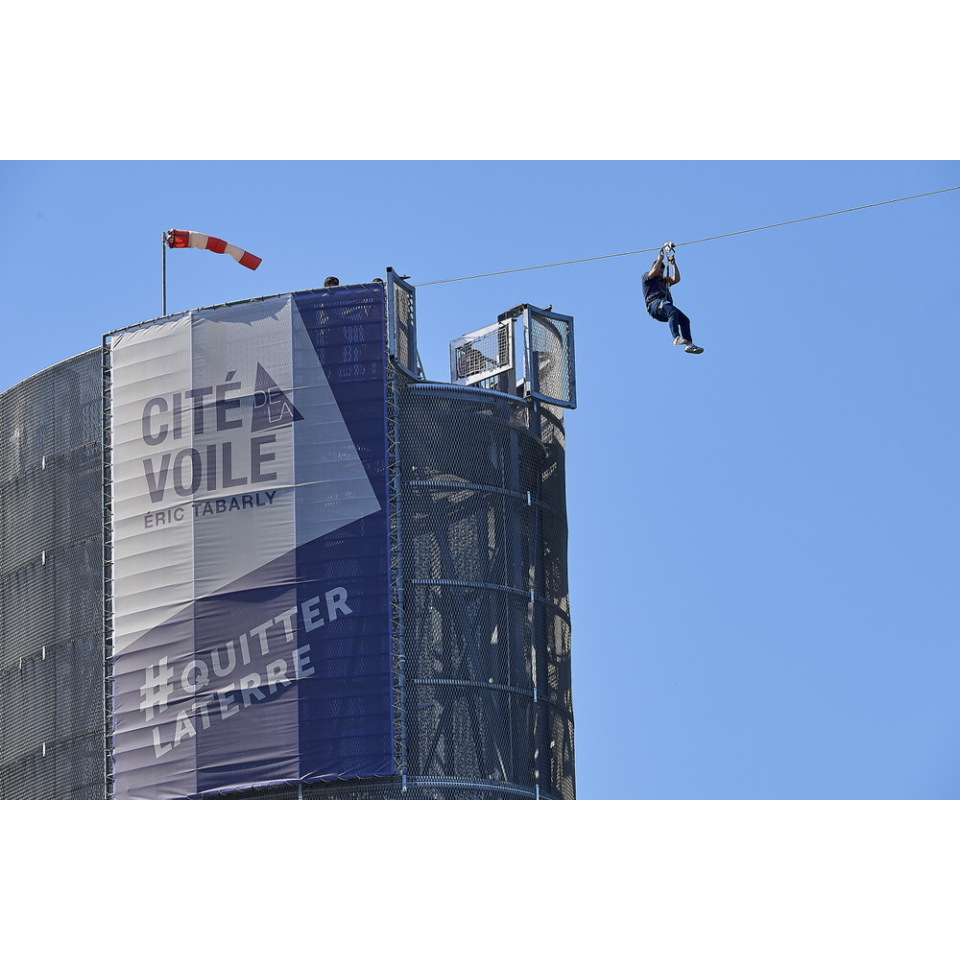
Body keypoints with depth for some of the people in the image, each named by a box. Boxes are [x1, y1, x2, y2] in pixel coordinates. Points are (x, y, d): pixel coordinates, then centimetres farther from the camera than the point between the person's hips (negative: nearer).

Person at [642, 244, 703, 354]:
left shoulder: (664, 280, 36)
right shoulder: (647, 277, 18)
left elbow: (676, 279, 24)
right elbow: (654, 272, -3)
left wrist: (673, 264, 20)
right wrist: (659, 260, 10)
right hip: (654, 305, -7)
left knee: (684, 319, -15)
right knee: (672, 311, -37)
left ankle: (689, 345, -25)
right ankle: (676, 338, -50)